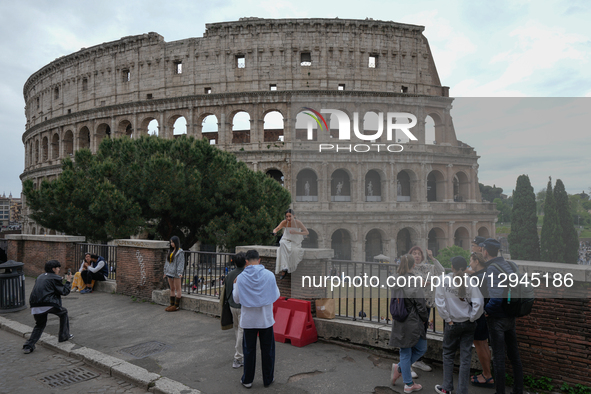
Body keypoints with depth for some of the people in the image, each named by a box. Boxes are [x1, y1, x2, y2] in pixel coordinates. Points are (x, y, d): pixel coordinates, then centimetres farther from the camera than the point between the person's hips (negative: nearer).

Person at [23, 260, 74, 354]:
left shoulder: (40, 277, 21)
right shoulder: (55, 278, -1)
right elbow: (64, 291, 0)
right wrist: (68, 281, 14)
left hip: (35, 306, 7)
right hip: (48, 304, -7)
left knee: (40, 325, 21)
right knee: (63, 313, 18)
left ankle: (28, 346, 9)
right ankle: (64, 335, 21)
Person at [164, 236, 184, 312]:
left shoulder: (180, 252, -10)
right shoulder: (170, 251, 13)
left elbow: (181, 263, -14)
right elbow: (167, 262, 17)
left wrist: (180, 273, -21)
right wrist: (165, 271, 17)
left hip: (176, 274, -7)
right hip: (170, 273, 7)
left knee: (177, 289, 0)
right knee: (172, 289, 13)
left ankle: (177, 305, 5)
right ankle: (172, 304, 20)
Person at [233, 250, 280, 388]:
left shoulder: (241, 278, -12)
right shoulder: (269, 275, -11)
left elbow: (237, 299, -1)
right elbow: (276, 295, 0)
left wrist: (235, 285, 13)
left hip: (248, 320, 0)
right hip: (266, 319, 0)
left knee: (249, 350, 13)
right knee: (267, 349, 14)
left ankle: (247, 380, 23)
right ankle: (268, 379, 25)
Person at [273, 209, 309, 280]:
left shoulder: (298, 223, -16)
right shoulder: (284, 222, -12)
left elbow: (307, 232, -14)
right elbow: (276, 229, -22)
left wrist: (296, 232, -29)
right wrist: (274, 232, -48)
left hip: (295, 242, -1)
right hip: (286, 240, 1)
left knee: (293, 250, -33)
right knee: (282, 244, -33)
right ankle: (284, 269, -32)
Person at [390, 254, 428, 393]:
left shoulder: (396, 281, 2)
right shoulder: (414, 283, -18)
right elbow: (420, 305, -13)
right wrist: (425, 319, 2)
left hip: (400, 324, 6)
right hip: (413, 323, -6)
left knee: (405, 353, 15)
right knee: (421, 349, 17)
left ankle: (405, 379, 18)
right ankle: (400, 368, 15)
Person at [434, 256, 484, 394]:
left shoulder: (445, 280, -12)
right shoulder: (470, 281, -12)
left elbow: (439, 302, -12)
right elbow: (479, 302, -17)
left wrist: (447, 318, -2)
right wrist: (471, 318, -3)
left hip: (452, 324, -1)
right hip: (468, 324, 1)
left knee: (448, 354, 16)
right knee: (465, 357, 9)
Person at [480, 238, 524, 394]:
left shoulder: (491, 269, -20)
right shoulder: (508, 265, 5)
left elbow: (496, 297, -31)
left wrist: (487, 309, -17)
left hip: (497, 319, -8)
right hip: (510, 317, 8)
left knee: (498, 358, 3)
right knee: (514, 356, 17)